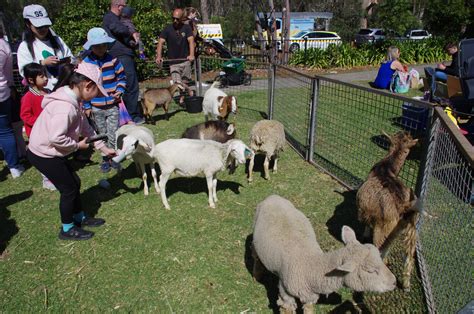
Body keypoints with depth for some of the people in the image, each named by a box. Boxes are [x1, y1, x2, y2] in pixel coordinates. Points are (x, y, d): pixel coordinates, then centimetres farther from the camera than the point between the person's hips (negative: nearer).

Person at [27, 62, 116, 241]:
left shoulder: (73, 100, 2)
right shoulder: (65, 106, -30)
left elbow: (85, 126, 9)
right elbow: (56, 138, -35)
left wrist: (103, 148, 8)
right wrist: (77, 145, -17)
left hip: (51, 153, 9)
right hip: (44, 155, -9)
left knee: (74, 183, 18)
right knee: (69, 189, 3)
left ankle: (80, 218, 37)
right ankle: (67, 229, 22)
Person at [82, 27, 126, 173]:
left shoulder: (113, 60, -3)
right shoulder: (85, 63, -4)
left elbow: (121, 77, 8)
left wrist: (120, 90, -11)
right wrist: (86, 106, 0)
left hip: (112, 106, 0)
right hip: (96, 107, 0)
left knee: (113, 135, 1)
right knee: (102, 135, 12)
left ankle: (113, 157, 19)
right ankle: (105, 159, 25)